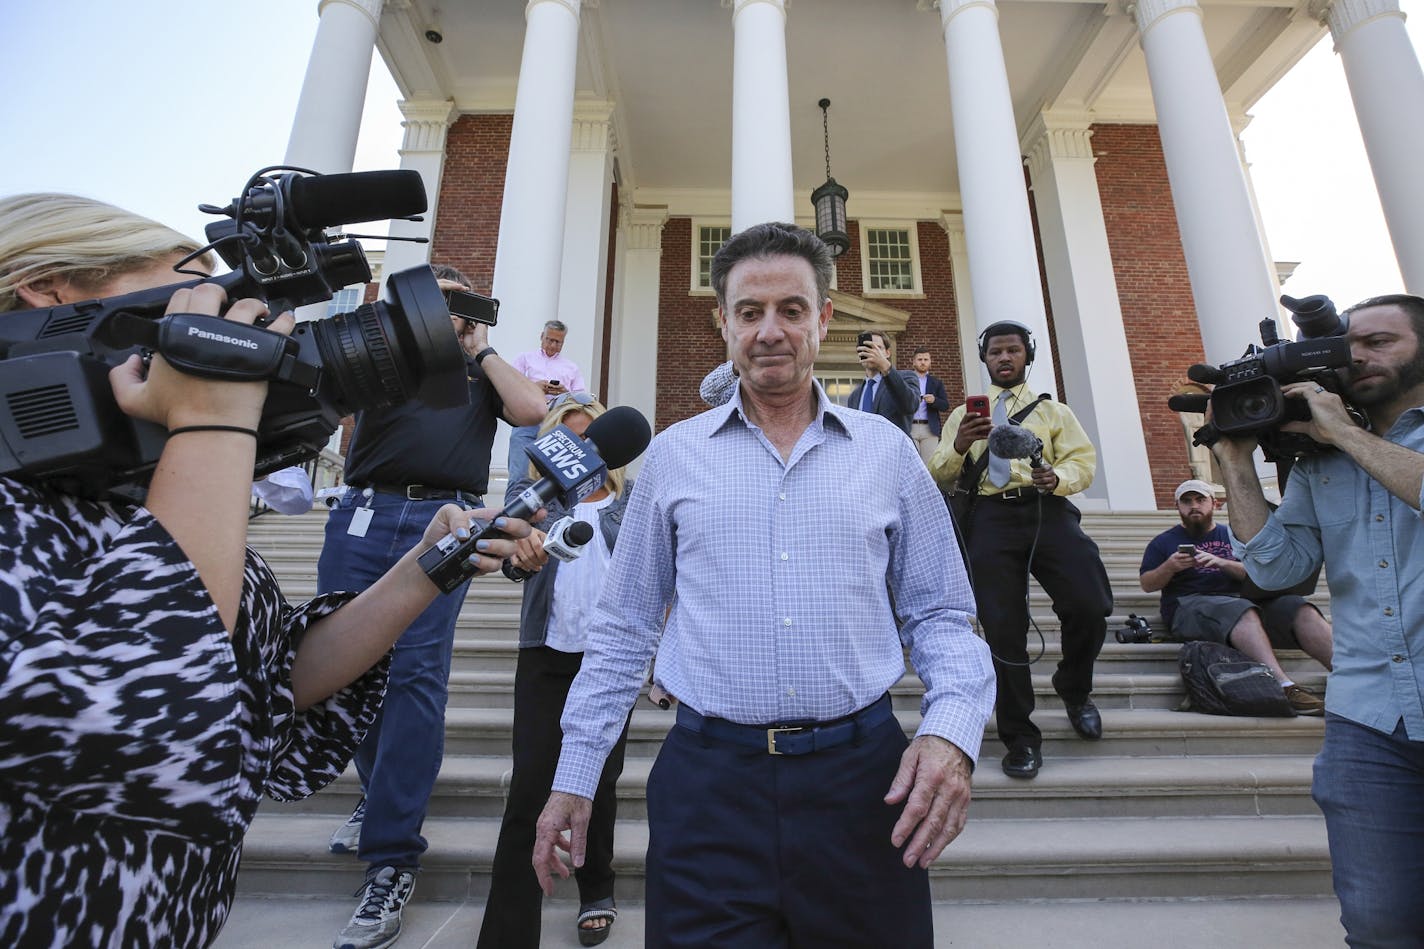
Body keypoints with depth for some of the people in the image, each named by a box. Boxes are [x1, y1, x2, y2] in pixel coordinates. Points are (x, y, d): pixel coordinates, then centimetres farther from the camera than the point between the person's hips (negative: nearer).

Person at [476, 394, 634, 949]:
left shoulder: (631, 496, 5)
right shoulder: (529, 487, 6)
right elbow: (512, 540, -11)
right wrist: (520, 548, -36)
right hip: (547, 653, 0)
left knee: (599, 781, 11)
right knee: (529, 785, -1)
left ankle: (597, 894, 34)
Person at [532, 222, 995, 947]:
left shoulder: (887, 451, 3)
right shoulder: (673, 456, 3)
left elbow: (938, 616, 7)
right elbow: (623, 629, 7)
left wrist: (952, 728, -11)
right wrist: (574, 775, 7)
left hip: (862, 777, 2)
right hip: (707, 782, 0)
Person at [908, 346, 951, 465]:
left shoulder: (937, 383, 16)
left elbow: (946, 406, 5)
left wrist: (934, 400, -14)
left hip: (929, 429, 1)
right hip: (909, 428, -1)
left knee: (930, 464, -5)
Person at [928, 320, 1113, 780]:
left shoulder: (1054, 410, 24)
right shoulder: (965, 414, 23)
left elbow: (1083, 459, 12)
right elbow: (938, 474, 13)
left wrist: (1058, 478, -11)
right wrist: (959, 446, -9)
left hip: (1047, 510, 1)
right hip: (990, 517, 0)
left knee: (1089, 607, -18)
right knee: (1003, 627, -5)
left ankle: (1074, 690, 16)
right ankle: (1020, 738, 12)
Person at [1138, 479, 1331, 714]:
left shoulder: (1233, 535, 25)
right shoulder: (1163, 542, 16)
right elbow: (1146, 585, 8)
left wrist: (1222, 563, -7)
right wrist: (1170, 567, -10)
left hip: (1242, 599, 4)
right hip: (1190, 604, -4)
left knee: (1298, 608, -21)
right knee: (1242, 612, -35)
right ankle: (1285, 687, -46)